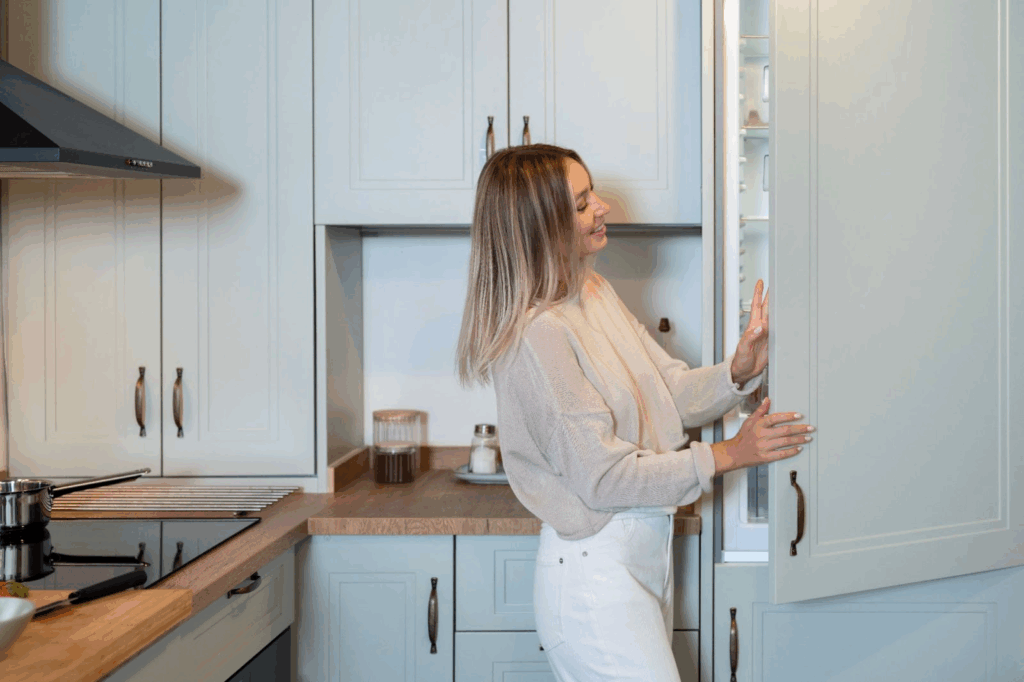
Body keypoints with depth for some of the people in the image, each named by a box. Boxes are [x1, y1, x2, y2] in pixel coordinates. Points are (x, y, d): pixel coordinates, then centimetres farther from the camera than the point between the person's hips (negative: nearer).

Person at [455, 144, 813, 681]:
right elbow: (604, 477, -20)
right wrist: (728, 455, -16)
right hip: (594, 572, -9)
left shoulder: (596, 295, 8)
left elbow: (674, 392, 8)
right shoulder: (537, 334, -21)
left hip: (643, 555, 9)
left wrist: (742, 367, -11)